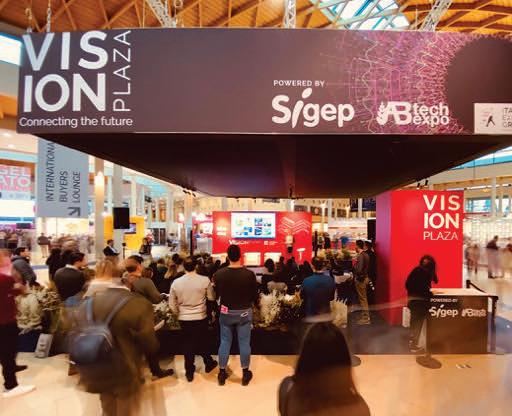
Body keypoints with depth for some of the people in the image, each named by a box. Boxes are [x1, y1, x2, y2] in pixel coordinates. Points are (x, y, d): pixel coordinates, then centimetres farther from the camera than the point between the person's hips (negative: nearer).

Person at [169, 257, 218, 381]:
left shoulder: (176, 282, -10)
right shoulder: (205, 280, -17)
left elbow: (172, 305, -1)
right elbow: (212, 298, -5)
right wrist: (211, 286, 12)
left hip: (184, 319, 1)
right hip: (201, 318, -1)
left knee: (188, 344, 16)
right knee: (203, 342, 20)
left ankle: (189, 372, 28)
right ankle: (208, 364, 40)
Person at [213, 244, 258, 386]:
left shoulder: (219, 274, -15)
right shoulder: (249, 274, -18)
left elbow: (215, 295, -2)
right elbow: (255, 296, -6)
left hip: (226, 313, 1)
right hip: (244, 313, -1)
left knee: (224, 343, 14)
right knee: (244, 343, 12)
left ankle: (222, 373, 27)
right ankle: (245, 374, 25)